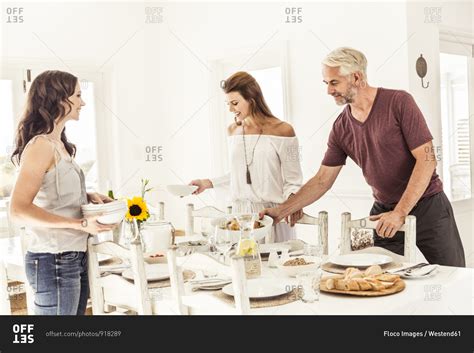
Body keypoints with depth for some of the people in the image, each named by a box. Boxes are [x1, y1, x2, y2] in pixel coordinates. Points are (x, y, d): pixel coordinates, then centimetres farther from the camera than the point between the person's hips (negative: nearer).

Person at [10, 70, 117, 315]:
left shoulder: (59, 145, 11)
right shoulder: (40, 145, -16)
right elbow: (19, 210, -24)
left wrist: (88, 197, 6)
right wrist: (81, 224, -24)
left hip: (75, 258, 9)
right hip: (54, 262, -9)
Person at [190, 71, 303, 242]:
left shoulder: (282, 130, -7)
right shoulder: (233, 130, 9)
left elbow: (293, 181, -5)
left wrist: (292, 200, -23)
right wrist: (209, 183, 13)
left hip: (273, 213, -4)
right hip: (240, 212, 4)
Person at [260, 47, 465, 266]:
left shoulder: (399, 102, -13)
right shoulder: (341, 129, 1)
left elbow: (426, 160, -16)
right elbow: (322, 180, 5)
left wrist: (400, 212, -20)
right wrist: (281, 211, -2)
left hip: (428, 206, -3)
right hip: (384, 212, 4)